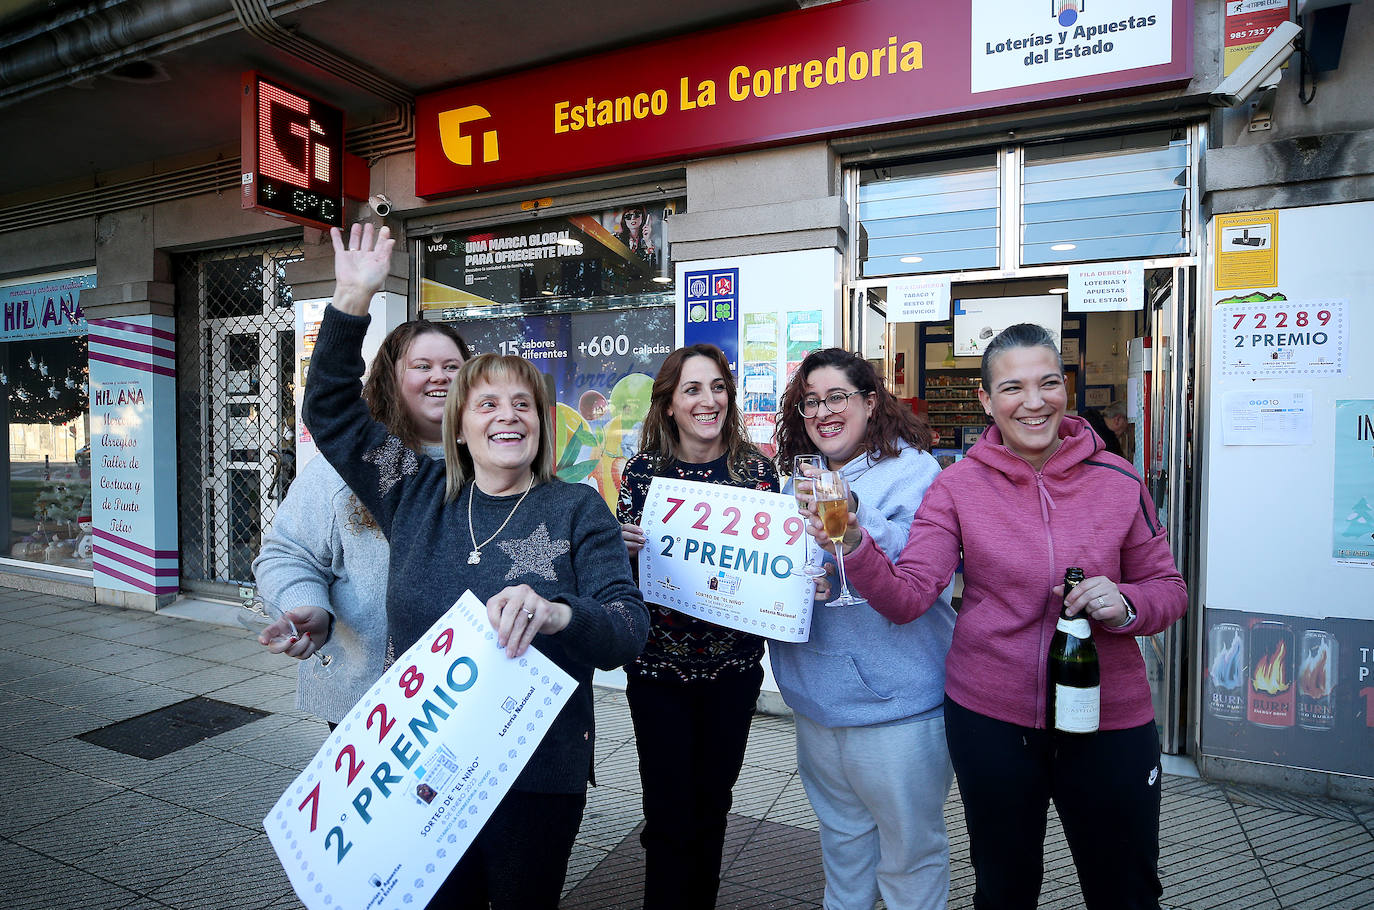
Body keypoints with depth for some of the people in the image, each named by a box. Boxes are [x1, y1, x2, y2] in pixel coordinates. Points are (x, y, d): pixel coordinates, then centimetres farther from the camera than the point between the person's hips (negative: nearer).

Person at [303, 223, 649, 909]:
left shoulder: (577, 510, -8)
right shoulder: (420, 495, 2)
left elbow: (629, 628, -15)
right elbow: (331, 412, 5)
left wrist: (556, 614, -36)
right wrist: (352, 303, -5)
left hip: (538, 778, -3)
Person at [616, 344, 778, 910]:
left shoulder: (757, 468, -3)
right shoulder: (643, 470, -5)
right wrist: (624, 545, -21)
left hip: (733, 663, 2)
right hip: (658, 665, -1)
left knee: (713, 802, 19)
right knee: (670, 812, 5)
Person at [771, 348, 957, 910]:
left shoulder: (913, 470, -13)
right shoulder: (802, 479, 8)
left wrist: (853, 514, -36)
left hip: (893, 707, -6)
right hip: (817, 700, 7)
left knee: (909, 851, 14)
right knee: (841, 835, 27)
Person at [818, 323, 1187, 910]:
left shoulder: (1118, 481, -5)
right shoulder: (958, 486, -9)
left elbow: (1170, 590, 4)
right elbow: (907, 597, -15)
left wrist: (1123, 604, -18)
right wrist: (854, 547, -34)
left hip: (1110, 718, 1)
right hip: (989, 717, 0)